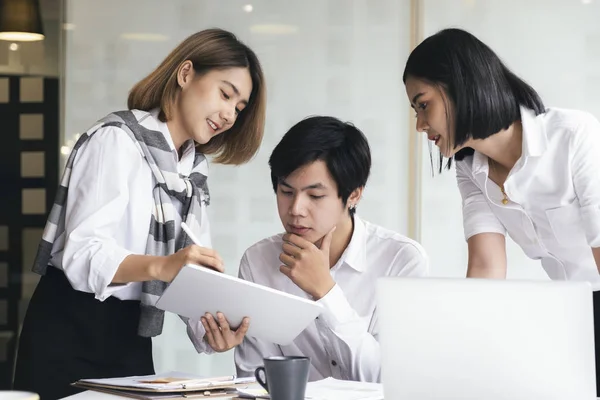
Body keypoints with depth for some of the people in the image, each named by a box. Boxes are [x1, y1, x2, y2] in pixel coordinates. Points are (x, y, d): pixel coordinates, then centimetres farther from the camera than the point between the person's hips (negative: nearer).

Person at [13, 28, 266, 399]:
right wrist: (159, 266, -40)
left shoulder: (194, 170, 12)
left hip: (132, 341, 7)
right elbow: (82, 252, -23)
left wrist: (212, 328, -18)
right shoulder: (118, 139, -11)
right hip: (69, 337, -7)